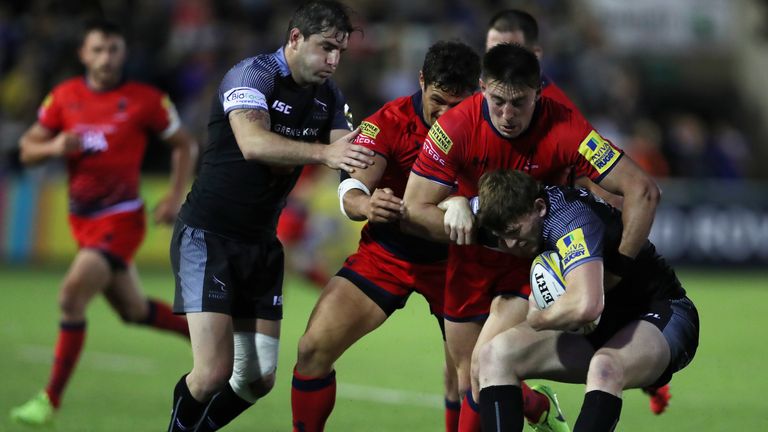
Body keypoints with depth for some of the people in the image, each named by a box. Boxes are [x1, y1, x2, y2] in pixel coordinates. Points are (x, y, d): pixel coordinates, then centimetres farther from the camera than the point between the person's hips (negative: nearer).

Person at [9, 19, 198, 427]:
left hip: (121, 220, -6)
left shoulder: (145, 100, -8)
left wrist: (175, 197, -7)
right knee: (133, 310, 16)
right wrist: (54, 147, -15)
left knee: (71, 296, -20)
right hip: (83, 220, 6)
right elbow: (27, 149, 7)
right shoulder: (64, 96, 2)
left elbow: (185, 145, 4)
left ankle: (51, 399, -12)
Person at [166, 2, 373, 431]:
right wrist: (324, 152, -50)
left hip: (262, 243, 7)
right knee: (215, 371, -17)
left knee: (259, 379, 4)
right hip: (208, 236, -7)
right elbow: (253, 143, -36)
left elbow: (347, 153, -3)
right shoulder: (252, 74, -17)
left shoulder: (329, 96, 6)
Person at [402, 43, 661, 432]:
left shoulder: (564, 129, -27)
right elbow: (414, 211, -17)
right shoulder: (456, 126, -22)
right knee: (468, 381, 8)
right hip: (472, 260, 3)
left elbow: (642, 191, -29)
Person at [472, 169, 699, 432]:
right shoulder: (522, 213, -1)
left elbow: (586, 305, -44)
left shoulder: (570, 217, -29)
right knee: (494, 355, -9)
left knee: (604, 369, -44)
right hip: (603, 330, 10)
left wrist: (535, 320, -24)